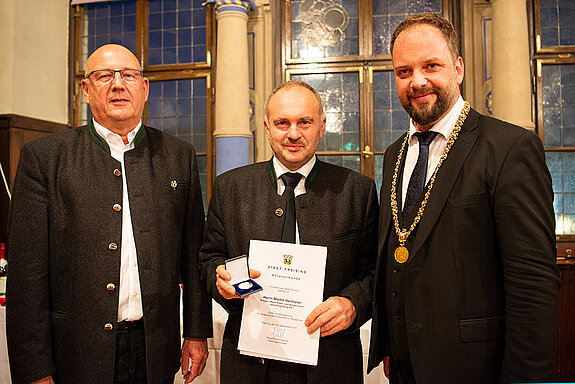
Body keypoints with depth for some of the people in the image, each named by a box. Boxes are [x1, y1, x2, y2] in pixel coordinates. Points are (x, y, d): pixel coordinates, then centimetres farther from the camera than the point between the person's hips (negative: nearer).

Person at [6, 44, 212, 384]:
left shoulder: (179, 156, 2)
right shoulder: (43, 157, -3)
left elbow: (193, 254, 3)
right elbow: (28, 272, -6)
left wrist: (197, 333, 3)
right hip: (77, 356, -1)